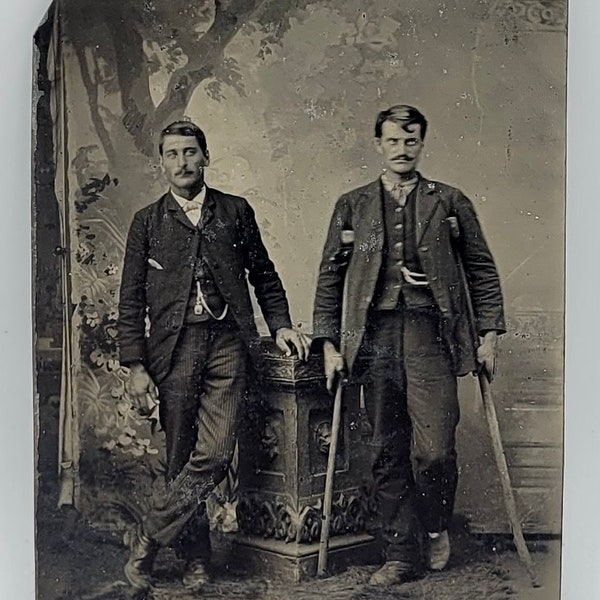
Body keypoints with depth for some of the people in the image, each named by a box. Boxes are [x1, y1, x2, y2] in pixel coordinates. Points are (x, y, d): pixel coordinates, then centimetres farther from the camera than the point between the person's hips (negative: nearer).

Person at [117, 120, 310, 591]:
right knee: (182, 459, 5)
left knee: (214, 455, -12)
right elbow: (131, 300, 7)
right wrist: (136, 367, 0)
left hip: (226, 343, 0)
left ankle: (146, 539, 3)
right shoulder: (148, 221, 10)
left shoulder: (236, 211, 12)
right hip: (173, 346, 0)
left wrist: (280, 324, 5)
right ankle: (196, 559, 19)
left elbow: (264, 275, 19)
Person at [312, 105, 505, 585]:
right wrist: (329, 343, 6)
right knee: (388, 454, 6)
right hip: (375, 335, 2)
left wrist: (489, 333, 4)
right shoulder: (352, 206, 14)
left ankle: (436, 528, 20)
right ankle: (402, 554, 19)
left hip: (430, 333, -1)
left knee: (434, 450, -10)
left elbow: (482, 271, 13)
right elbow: (330, 276, 13)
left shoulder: (451, 203, 12)